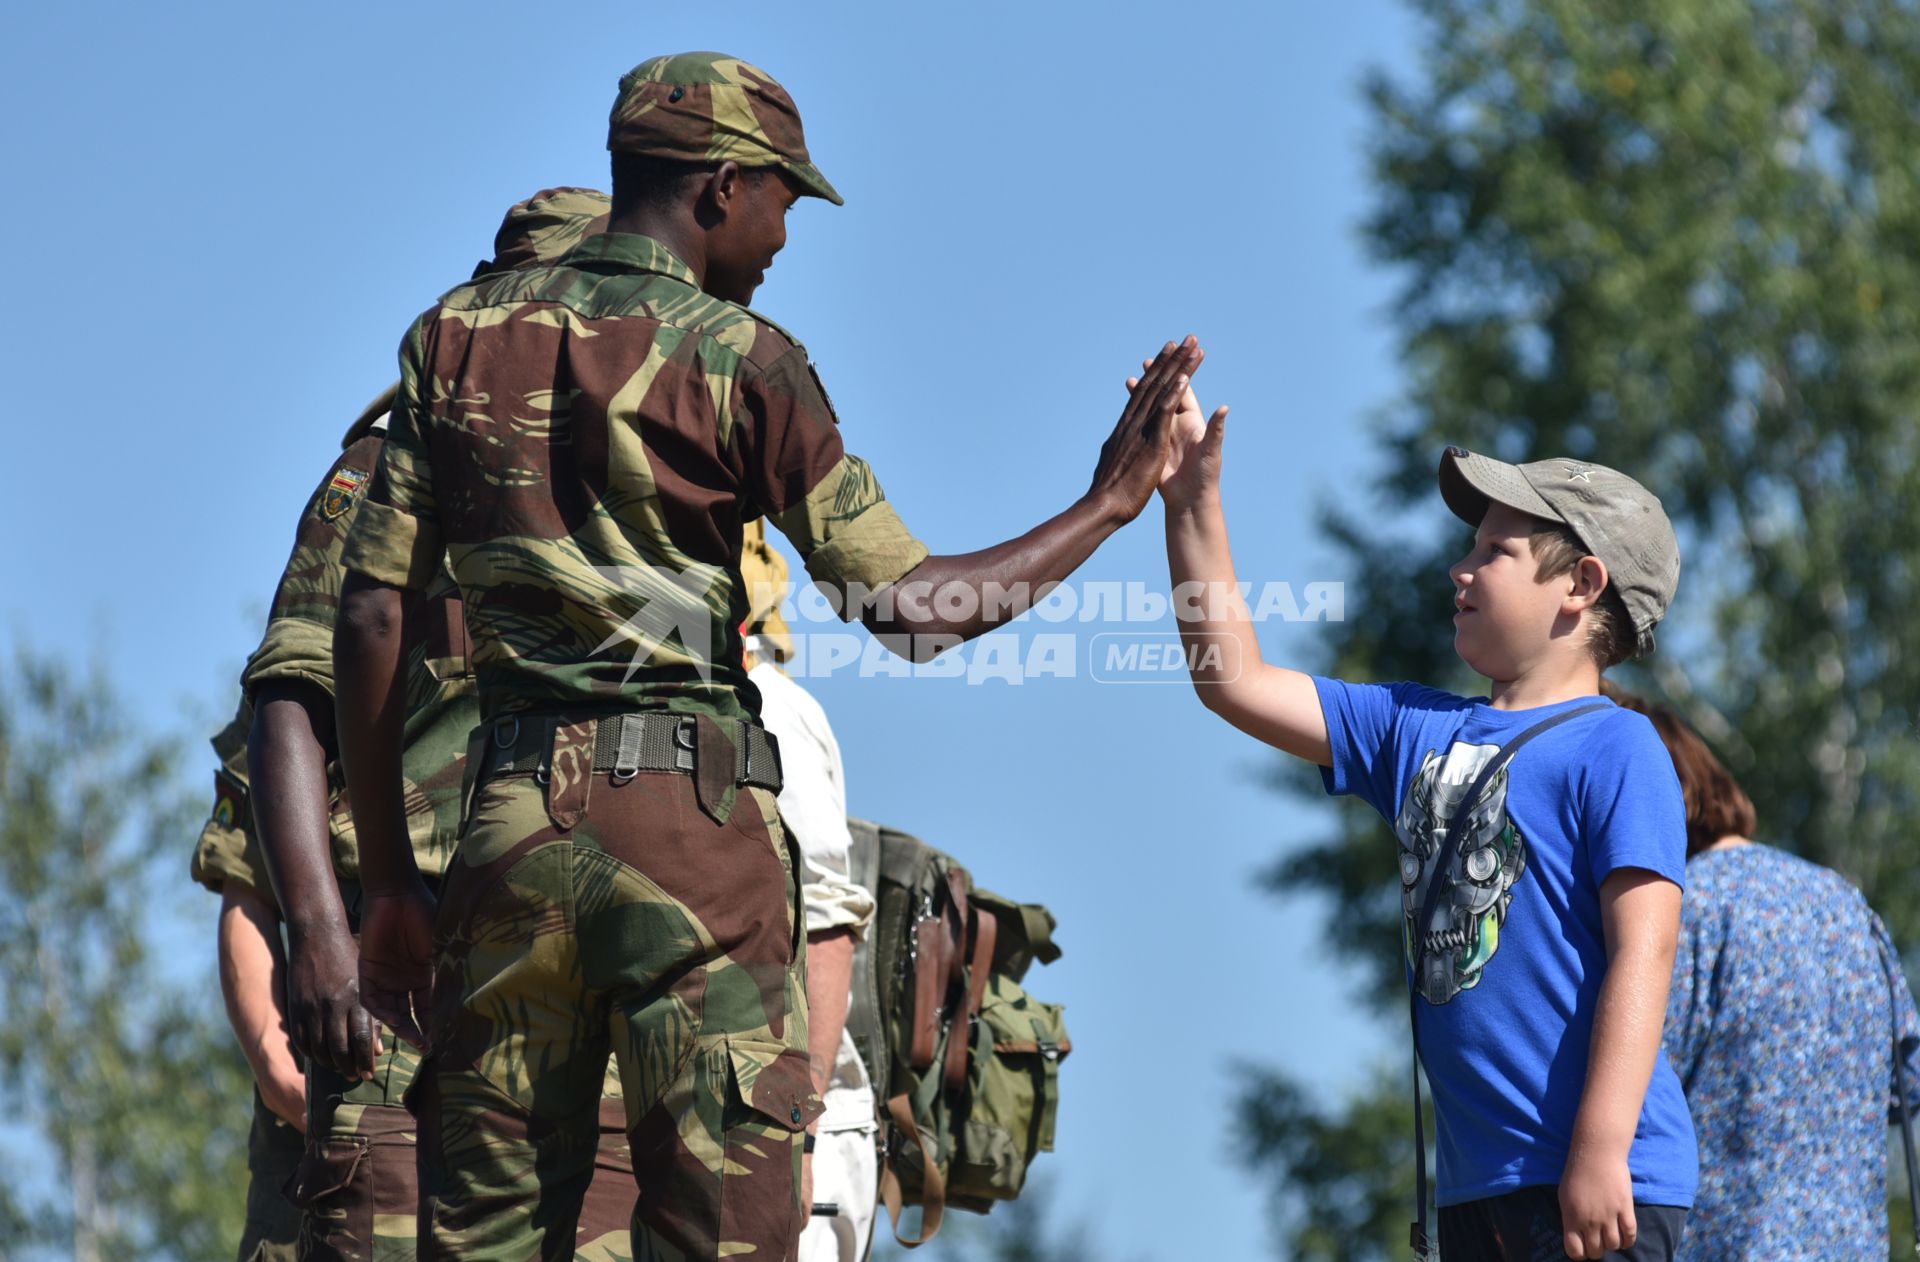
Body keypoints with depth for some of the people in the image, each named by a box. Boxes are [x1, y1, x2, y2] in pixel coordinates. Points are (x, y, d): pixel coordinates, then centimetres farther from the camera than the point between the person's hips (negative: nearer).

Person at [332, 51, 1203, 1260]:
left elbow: (372, 618, 8)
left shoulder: (459, 336, 11)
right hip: (694, 817, -4)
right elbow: (913, 606, -4)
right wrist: (1110, 504, 8)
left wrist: (390, 882, 13)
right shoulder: (741, 359, -2)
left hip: (515, 814, 4)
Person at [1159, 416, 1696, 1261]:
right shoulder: (1417, 732, 16)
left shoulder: (1614, 748, -6)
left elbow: (1643, 952, -15)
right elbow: (1233, 682, 20)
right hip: (1473, 1185, 8)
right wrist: (1194, 501, 14)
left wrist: (1602, 1151, -22)